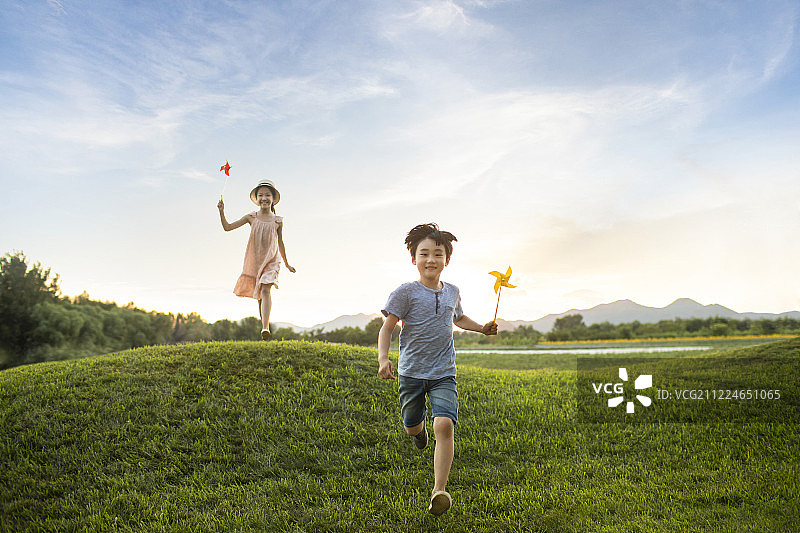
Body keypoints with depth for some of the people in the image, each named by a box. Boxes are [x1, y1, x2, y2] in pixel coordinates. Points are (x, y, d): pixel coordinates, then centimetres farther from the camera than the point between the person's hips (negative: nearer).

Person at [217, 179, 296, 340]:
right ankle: (264, 324, 24)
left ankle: (265, 328, -29)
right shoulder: (251, 218, 3)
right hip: (254, 260, 2)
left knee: (265, 290, -21)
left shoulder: (277, 221, 2)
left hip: (271, 260, -2)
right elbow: (227, 227, 5)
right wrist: (221, 212, -10)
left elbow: (280, 243, 15)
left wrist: (286, 263, 21)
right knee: (259, 295, 9)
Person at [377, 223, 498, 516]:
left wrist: (481, 327, 13)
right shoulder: (406, 292, -8)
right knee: (411, 426, 15)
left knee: (445, 425, -19)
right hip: (411, 372, -1)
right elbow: (387, 328, -7)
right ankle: (419, 427, 55)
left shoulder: (452, 292, 6)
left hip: (444, 373, 1)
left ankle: (439, 490, -18)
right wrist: (383, 359, -22)